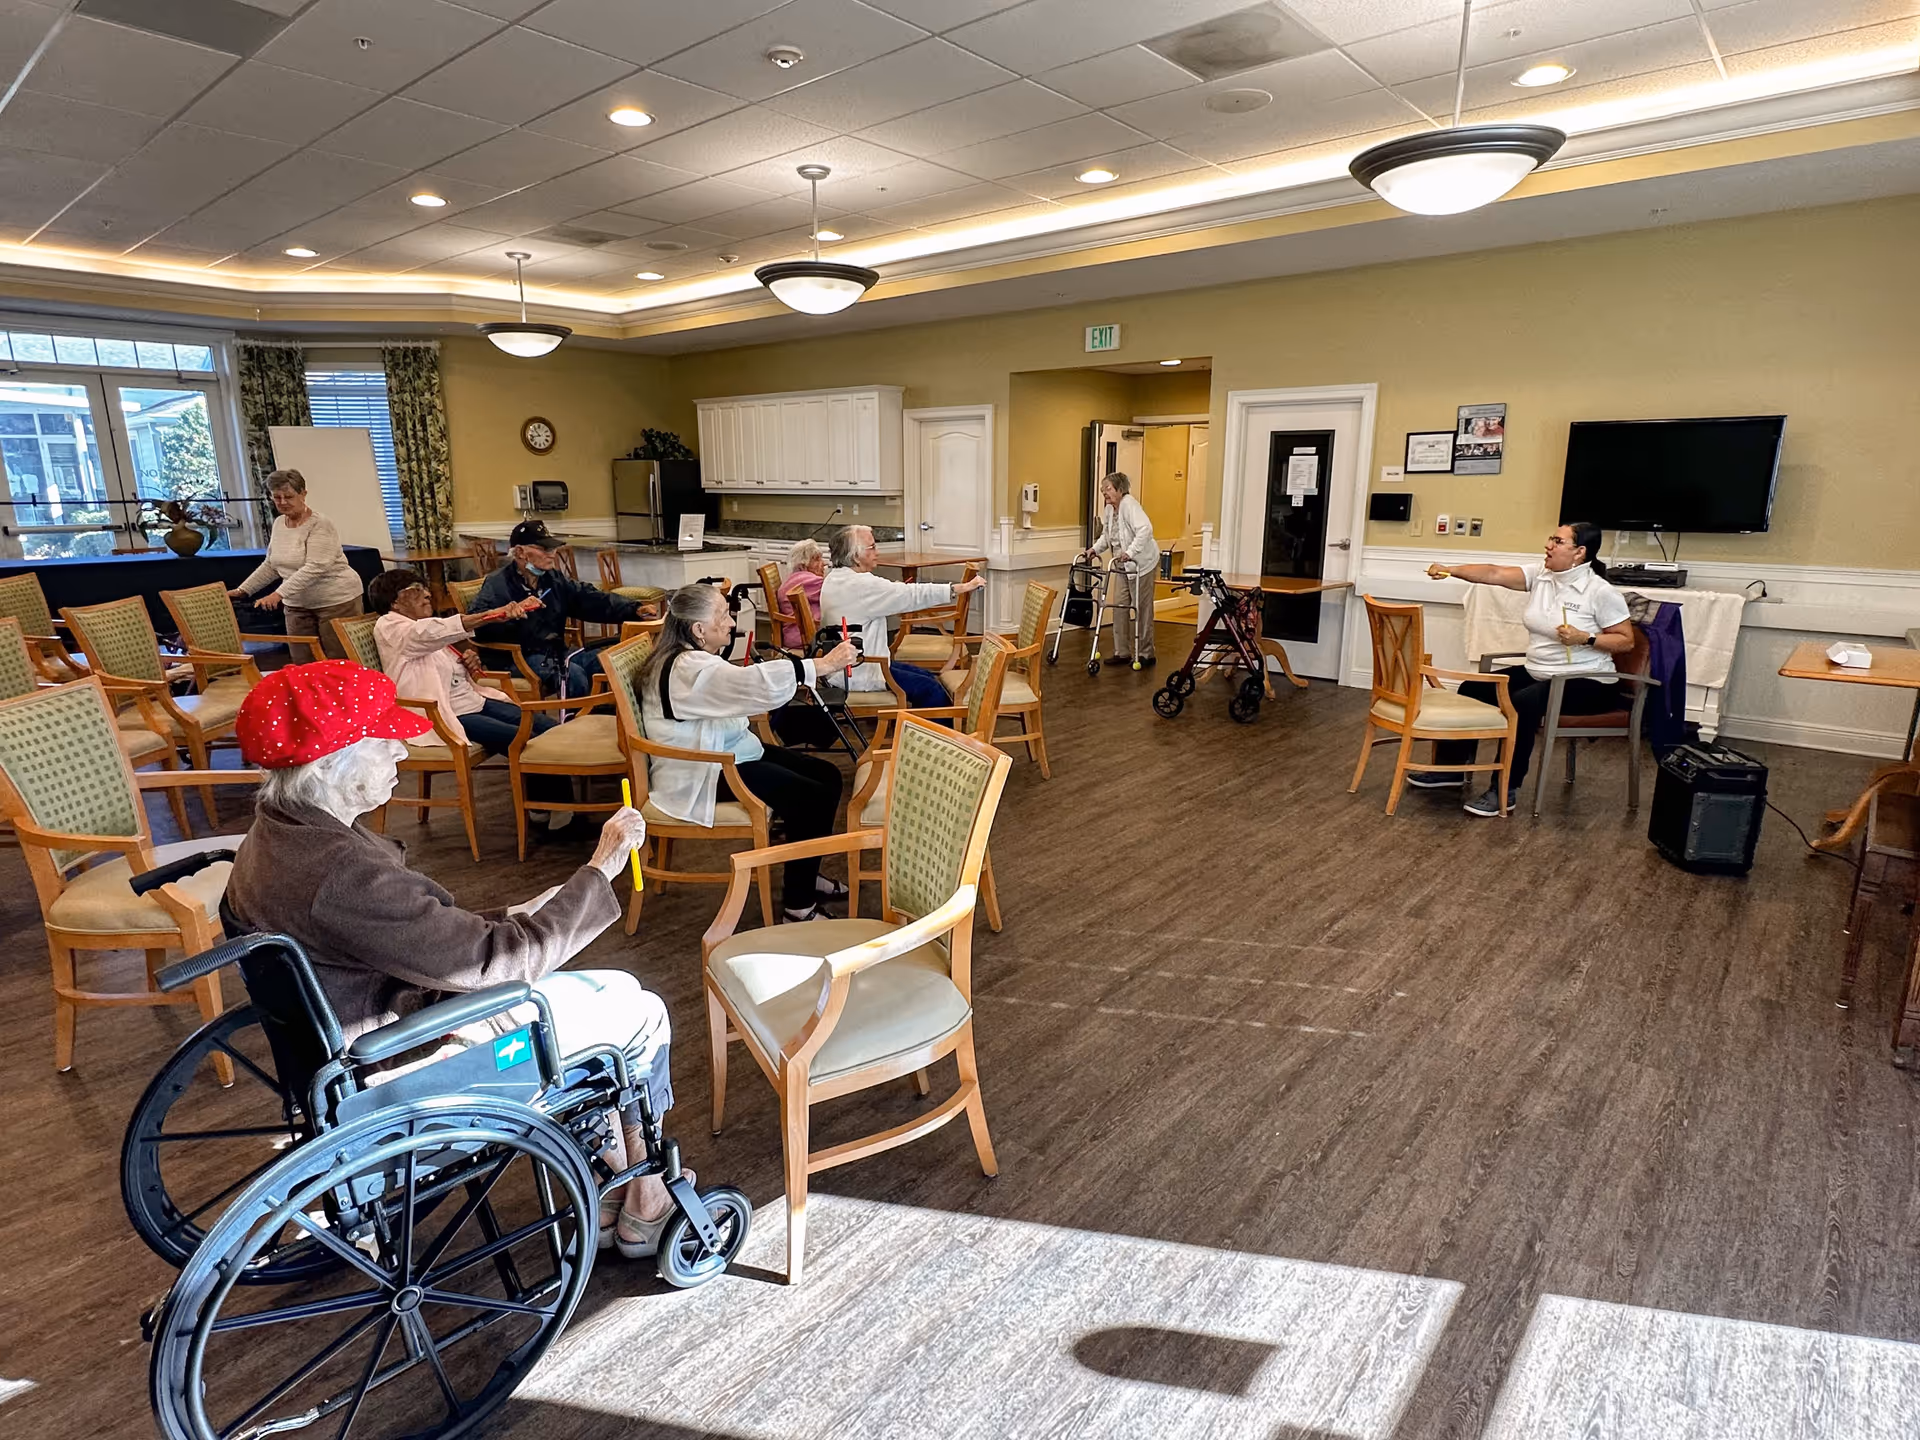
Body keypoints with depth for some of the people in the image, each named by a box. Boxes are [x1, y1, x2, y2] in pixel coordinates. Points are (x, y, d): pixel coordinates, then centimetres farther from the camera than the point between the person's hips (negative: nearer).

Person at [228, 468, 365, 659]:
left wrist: (279, 594, -30)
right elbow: (270, 565, 20)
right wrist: (242, 590, 13)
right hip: (297, 606, 7)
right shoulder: (278, 523, 9)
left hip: (336, 601, -7)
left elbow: (314, 568, -25)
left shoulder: (319, 524, -14)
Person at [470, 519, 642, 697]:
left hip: (555, 652, 7)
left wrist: (634, 610, -9)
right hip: (518, 657, -7)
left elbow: (594, 600, 5)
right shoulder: (498, 583, -7)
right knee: (572, 674, -31)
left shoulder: (554, 579, 12)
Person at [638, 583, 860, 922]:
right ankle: (798, 904, -7)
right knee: (813, 799, -20)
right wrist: (823, 664, -31)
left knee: (827, 775, 5)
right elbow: (760, 686, -36)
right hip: (701, 775, -11)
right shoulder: (688, 670, -25)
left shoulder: (698, 659, 9)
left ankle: (802, 875, 19)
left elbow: (739, 694, 20)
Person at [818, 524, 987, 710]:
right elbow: (911, 596, -25)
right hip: (857, 676, -11)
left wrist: (893, 590, 5)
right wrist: (962, 588, -22)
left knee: (928, 677, 14)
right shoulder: (859, 584, -22)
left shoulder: (833, 579, 9)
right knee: (932, 690, -11)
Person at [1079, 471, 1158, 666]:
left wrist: (1130, 552, -38)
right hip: (1123, 564, 8)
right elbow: (1106, 536, 16)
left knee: (1142, 609, -1)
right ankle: (1122, 652, 13)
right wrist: (1094, 549, -1)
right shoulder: (1109, 509, 6)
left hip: (1142, 563, -8)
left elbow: (1145, 530, -31)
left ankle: (1146, 654, 8)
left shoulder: (1129, 504, -20)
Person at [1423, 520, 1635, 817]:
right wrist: (1450, 570, -25)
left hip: (1587, 683, -7)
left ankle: (1505, 790, -23)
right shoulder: (1539, 575, 1)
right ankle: (1450, 767, 8)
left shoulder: (1601, 592, -14)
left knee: (1522, 702, -32)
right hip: (1537, 673, 7)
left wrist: (1585, 639, -25)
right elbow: (1495, 574, -12)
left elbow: (1626, 641, -10)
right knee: (1473, 689, -2)